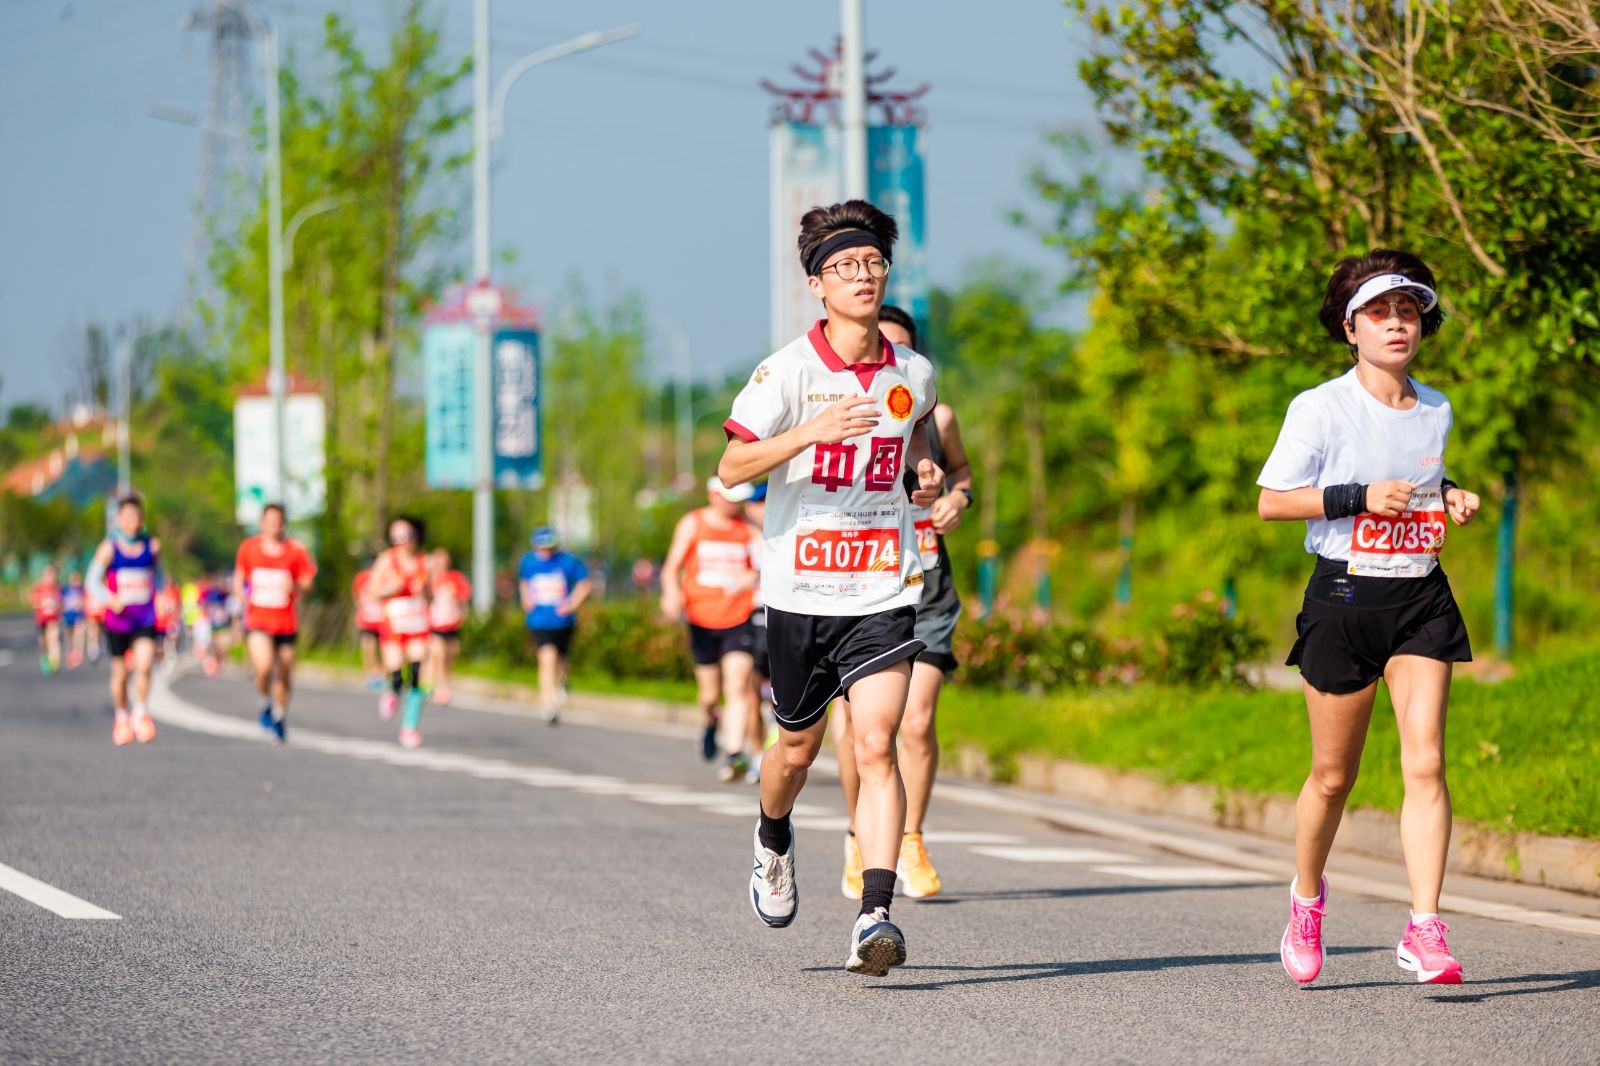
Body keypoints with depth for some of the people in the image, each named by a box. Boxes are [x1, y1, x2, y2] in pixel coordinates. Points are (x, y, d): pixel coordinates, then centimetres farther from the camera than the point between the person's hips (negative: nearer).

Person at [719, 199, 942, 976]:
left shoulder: (913, 375, 3)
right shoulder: (789, 370, -8)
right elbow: (731, 468, -14)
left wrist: (928, 476, 3)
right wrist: (809, 433, -29)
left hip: (884, 591, 1)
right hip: (799, 589, -1)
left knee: (877, 745, -14)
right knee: (798, 746, 14)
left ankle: (873, 919, -20)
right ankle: (774, 841, 49)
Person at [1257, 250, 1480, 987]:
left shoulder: (1435, 411, 10)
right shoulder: (1322, 409, -6)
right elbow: (1271, 501, -7)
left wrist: (1452, 501, 5)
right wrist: (1359, 496, -17)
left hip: (1421, 599, 3)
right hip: (1344, 599, -3)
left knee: (1425, 763, -11)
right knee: (1333, 776, 6)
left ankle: (1424, 931, -14)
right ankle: (1306, 896, 33)